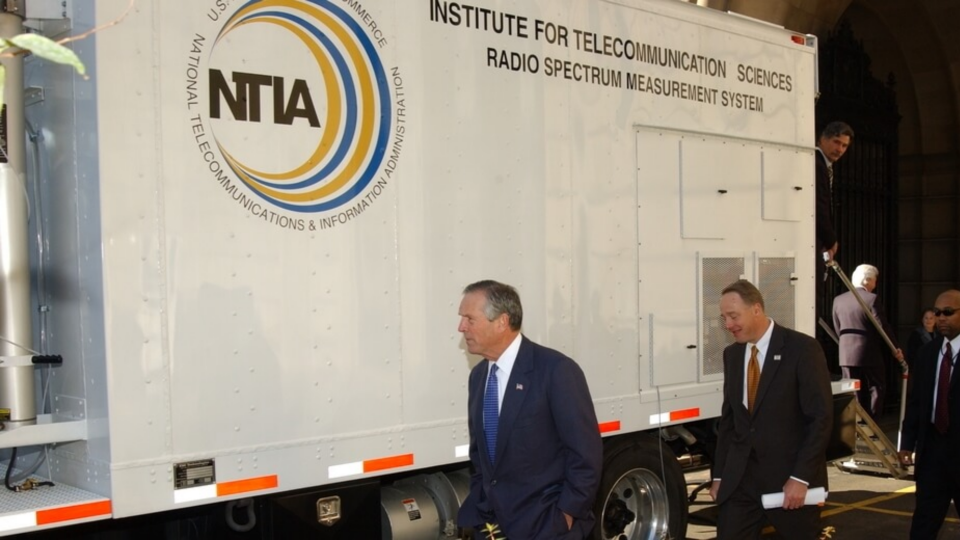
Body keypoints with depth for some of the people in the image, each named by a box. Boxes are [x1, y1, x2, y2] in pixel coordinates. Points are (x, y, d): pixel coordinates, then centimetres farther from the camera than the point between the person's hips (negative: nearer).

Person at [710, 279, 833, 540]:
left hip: (791, 476, -4)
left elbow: (821, 418, -13)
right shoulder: (732, 354, 9)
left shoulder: (802, 348, -10)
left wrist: (800, 477, -17)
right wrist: (719, 474, 9)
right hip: (740, 476, 5)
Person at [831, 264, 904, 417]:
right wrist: (895, 348, 1)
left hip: (846, 354, 4)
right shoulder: (872, 299, -12)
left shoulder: (838, 300, 4)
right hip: (870, 353, -4)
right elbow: (883, 327, -11)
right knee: (876, 390, 8)